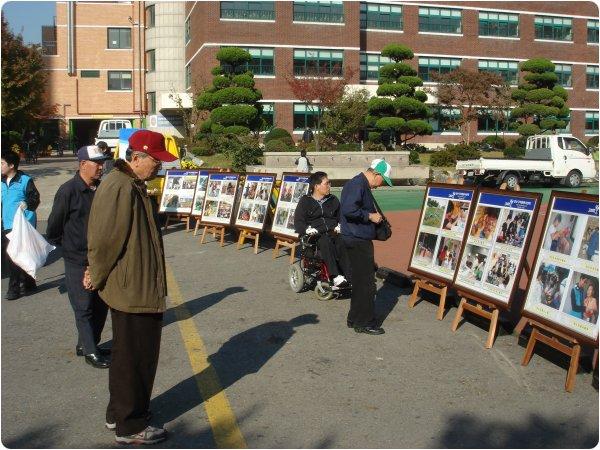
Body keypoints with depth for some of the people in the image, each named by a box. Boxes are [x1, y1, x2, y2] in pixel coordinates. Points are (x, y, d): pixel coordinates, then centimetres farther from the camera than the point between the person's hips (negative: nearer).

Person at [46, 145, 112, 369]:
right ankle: (91, 352, 14)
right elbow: (53, 229, -8)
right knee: (84, 308, 2)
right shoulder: (68, 191, -15)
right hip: (78, 261, -6)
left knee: (101, 305, 14)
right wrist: (68, 245, 3)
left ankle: (85, 344, 30)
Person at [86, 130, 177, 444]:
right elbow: (105, 240, -22)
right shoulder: (120, 188, -23)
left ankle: (118, 414, 37)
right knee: (136, 359, 3)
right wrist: (97, 277, -9)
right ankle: (130, 427, 18)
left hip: (138, 288, 10)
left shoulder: (132, 185, 12)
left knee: (127, 356, 22)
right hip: (133, 290, -10)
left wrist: (98, 275, 15)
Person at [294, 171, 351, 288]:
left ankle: (349, 276, -43)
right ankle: (335, 277, -47)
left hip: (333, 232, 3)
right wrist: (308, 229, -17)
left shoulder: (333, 200, 24)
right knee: (326, 242, -38)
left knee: (342, 243, -33)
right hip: (315, 235, -3)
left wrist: (339, 226, 0)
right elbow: (298, 222, 4)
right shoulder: (305, 201, 12)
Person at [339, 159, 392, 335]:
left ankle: (355, 318, 27)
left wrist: (375, 216, 11)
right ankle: (365, 323, 4)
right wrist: (370, 216, -19)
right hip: (358, 241, -11)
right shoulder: (357, 185, -17)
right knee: (366, 282, -4)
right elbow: (348, 210, -29)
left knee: (360, 281, 17)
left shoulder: (362, 185, 15)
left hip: (359, 240, 11)